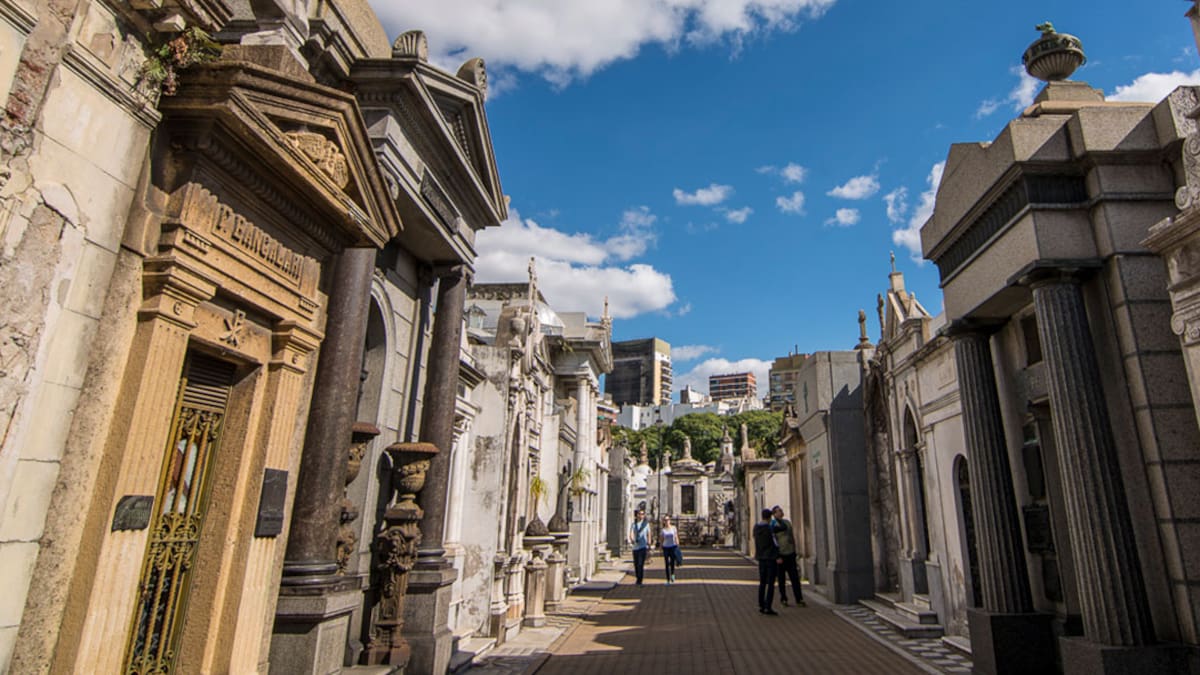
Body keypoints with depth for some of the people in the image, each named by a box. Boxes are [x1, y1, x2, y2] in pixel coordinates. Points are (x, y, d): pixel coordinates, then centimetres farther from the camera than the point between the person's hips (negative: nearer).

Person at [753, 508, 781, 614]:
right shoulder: (769, 528, -16)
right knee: (771, 583, -3)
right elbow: (775, 543, -15)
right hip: (771, 557, -6)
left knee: (762, 582, 14)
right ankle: (768, 607, -6)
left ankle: (761, 606, 17)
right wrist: (778, 557, -10)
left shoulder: (756, 527, 5)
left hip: (761, 557, 7)